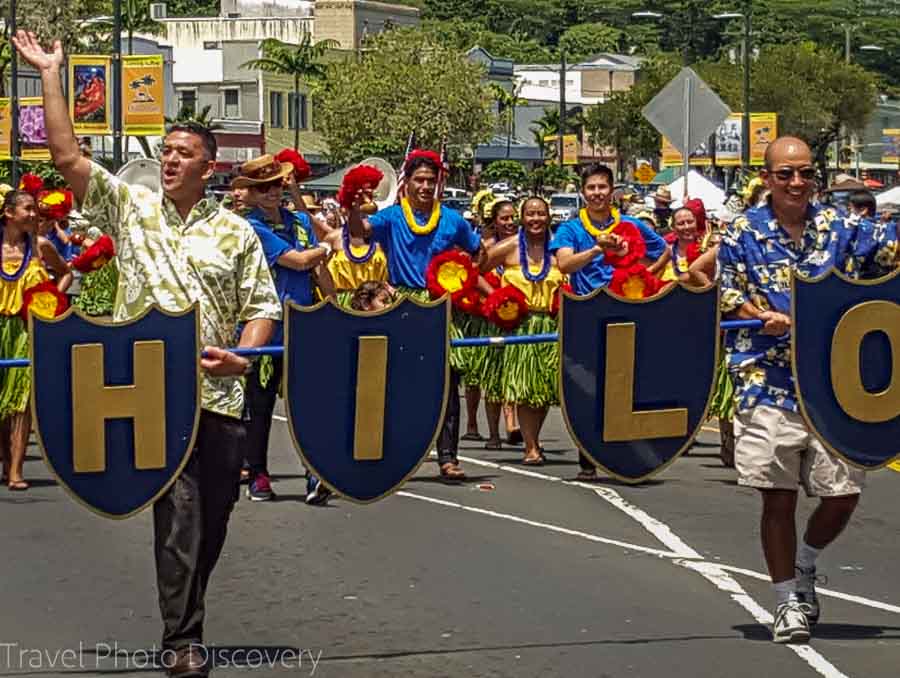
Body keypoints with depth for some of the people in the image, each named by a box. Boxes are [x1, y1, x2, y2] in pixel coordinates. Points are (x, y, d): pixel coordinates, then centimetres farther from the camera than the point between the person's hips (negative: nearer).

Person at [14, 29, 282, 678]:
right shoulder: (129, 207, 6)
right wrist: (50, 74, -3)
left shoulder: (236, 233, 8)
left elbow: (263, 307, 8)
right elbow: (67, 155, 0)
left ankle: (185, 610, 29)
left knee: (213, 513, 9)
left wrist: (242, 357, -11)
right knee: (179, 508, -10)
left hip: (218, 393, 2)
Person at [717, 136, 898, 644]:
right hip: (767, 383, -2)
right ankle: (789, 601, 16)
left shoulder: (838, 228, 7)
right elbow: (726, 295, 0)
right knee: (779, 498, 1)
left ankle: (804, 565, 30)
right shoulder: (745, 232, 2)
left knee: (844, 494, 2)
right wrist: (764, 317, -17)